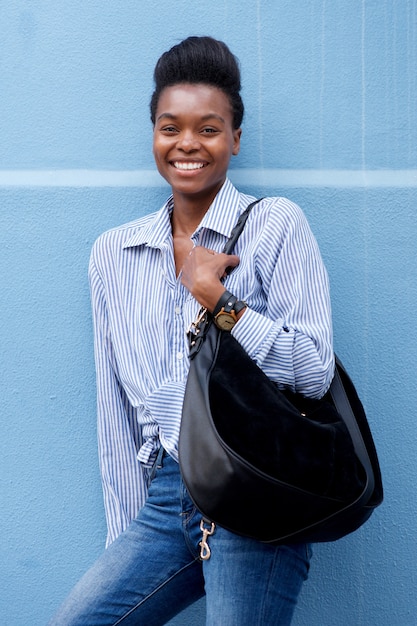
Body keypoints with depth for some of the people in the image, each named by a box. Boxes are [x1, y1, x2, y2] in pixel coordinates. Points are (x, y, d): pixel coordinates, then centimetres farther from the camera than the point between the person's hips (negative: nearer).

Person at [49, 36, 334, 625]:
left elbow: (315, 373, -7)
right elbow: (116, 414, 13)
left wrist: (219, 298, -15)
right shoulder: (113, 252, 11)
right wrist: (129, 538, 10)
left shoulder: (276, 225, -1)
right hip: (166, 499, 4)